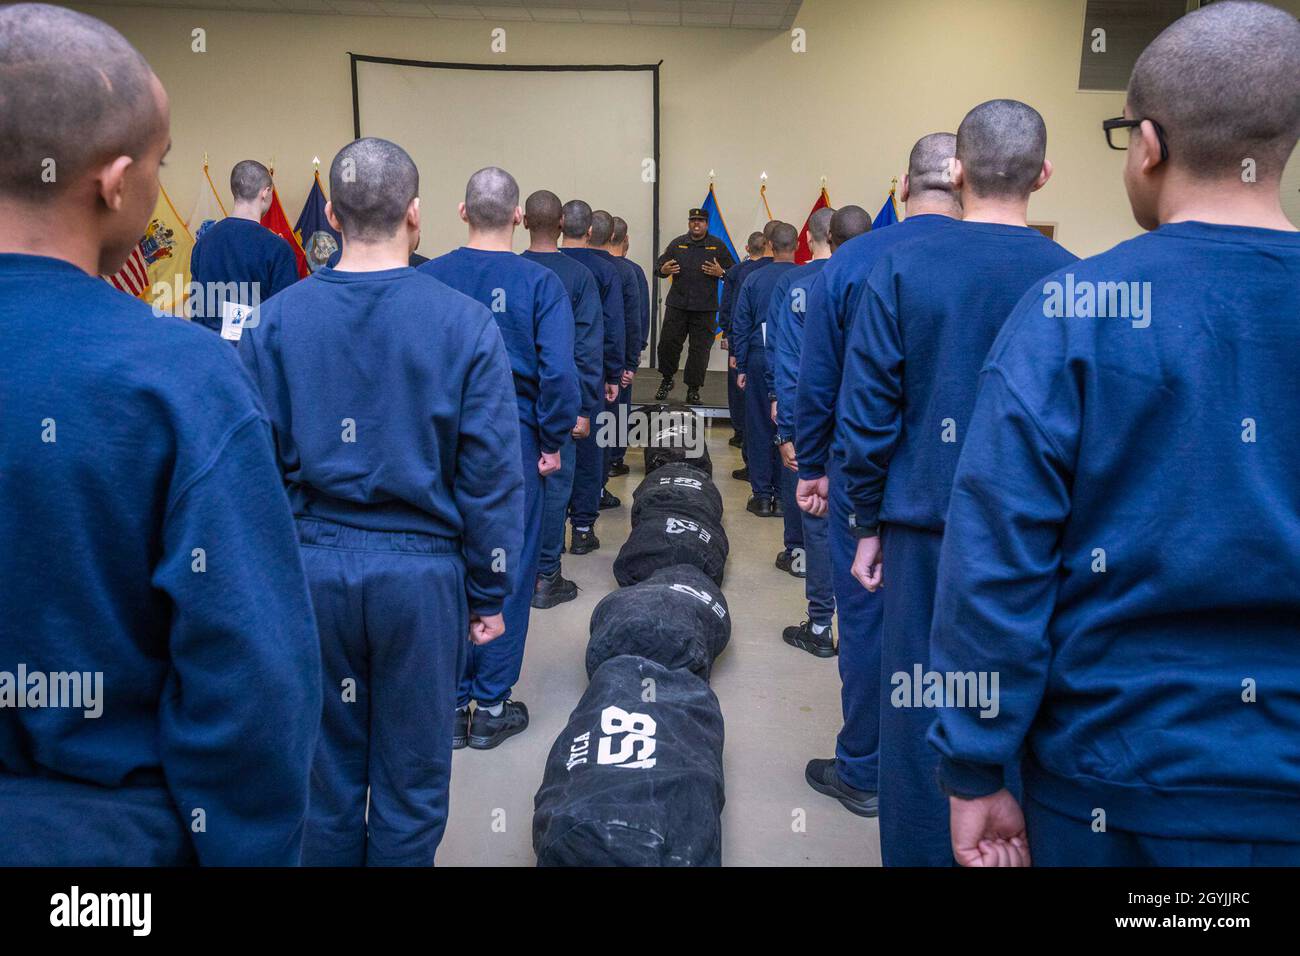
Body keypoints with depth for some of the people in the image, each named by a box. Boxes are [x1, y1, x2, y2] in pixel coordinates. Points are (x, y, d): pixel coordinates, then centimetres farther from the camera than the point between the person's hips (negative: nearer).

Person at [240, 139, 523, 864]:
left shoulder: (279, 319, -4)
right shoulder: (465, 322, -10)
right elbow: (493, 474, -9)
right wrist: (489, 594, 1)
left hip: (311, 566, 3)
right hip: (422, 570, -2)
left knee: (324, 770, 20)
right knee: (412, 780, 14)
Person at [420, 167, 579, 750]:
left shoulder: (426, 279, -1)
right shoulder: (539, 283, -8)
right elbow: (558, 372, -14)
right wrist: (553, 442, -2)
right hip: (513, 441, -2)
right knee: (508, 573, 9)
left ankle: (451, 705, 22)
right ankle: (492, 707, 19)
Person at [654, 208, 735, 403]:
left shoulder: (718, 246, 5)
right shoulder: (677, 244, 9)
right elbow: (659, 264, 15)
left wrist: (721, 272, -14)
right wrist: (663, 269, -8)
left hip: (705, 308, -1)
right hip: (677, 305, 1)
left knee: (700, 349, 1)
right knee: (668, 343, 0)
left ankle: (693, 390, 11)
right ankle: (667, 380, 22)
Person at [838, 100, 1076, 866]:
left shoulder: (901, 269, -5)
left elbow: (867, 414, -5)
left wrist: (870, 522, 5)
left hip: (928, 525, 0)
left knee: (921, 716, 11)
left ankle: (921, 851, 25)